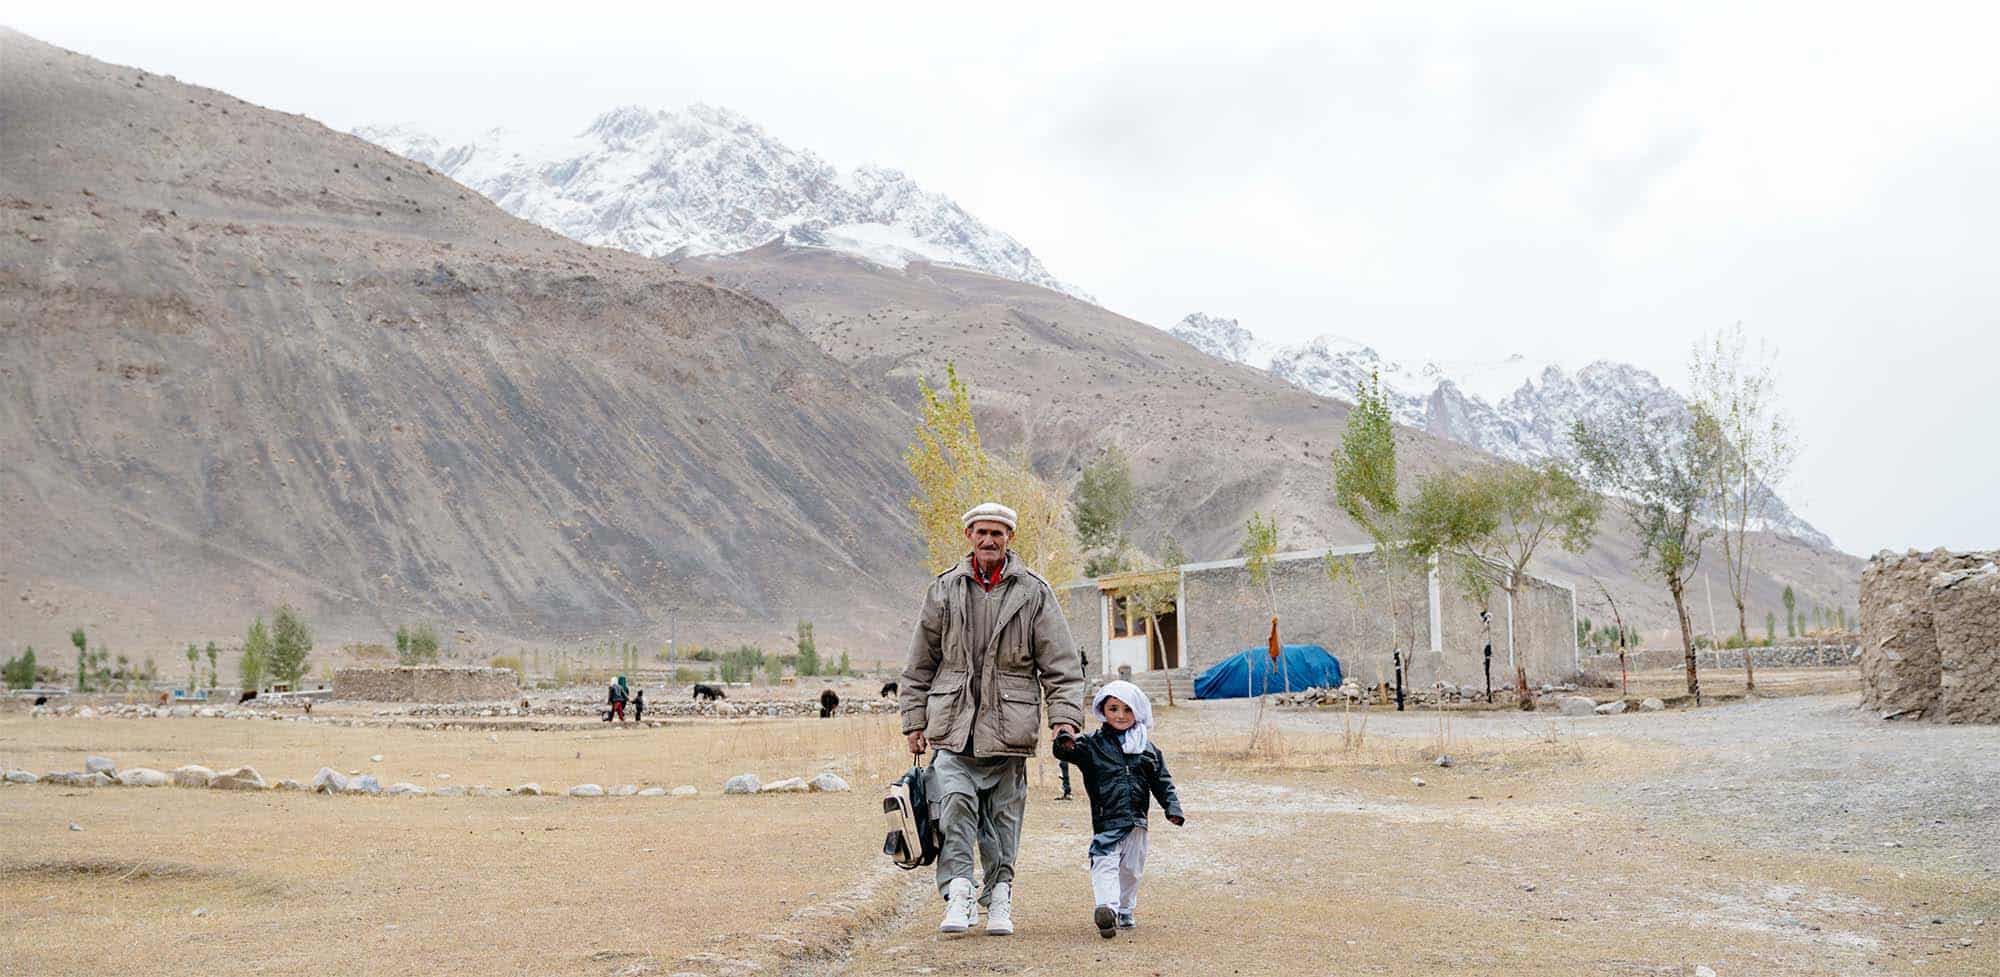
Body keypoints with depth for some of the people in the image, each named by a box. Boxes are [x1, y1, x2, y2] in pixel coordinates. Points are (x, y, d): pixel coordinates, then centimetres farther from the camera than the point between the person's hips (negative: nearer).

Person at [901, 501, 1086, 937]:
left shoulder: (1034, 592, 4)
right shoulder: (944, 590, 8)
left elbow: (1061, 664, 4)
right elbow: (919, 664, 13)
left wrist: (1064, 717, -7)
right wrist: (914, 720, 9)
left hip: (1008, 727, 0)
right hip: (954, 725, 0)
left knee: (1002, 816, 6)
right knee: (954, 804, -15)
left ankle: (998, 899, 16)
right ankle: (958, 896, -13)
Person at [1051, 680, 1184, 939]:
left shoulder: (1148, 749, 11)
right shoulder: (1092, 744, 2)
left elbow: (1162, 782, 14)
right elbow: (1066, 752, -12)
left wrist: (1172, 808, 3)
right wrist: (1065, 745, -35)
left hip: (1137, 820, 4)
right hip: (1106, 819, -4)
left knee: (1131, 869, 14)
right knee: (1105, 863, -19)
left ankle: (1124, 912, 31)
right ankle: (1106, 908, -32)